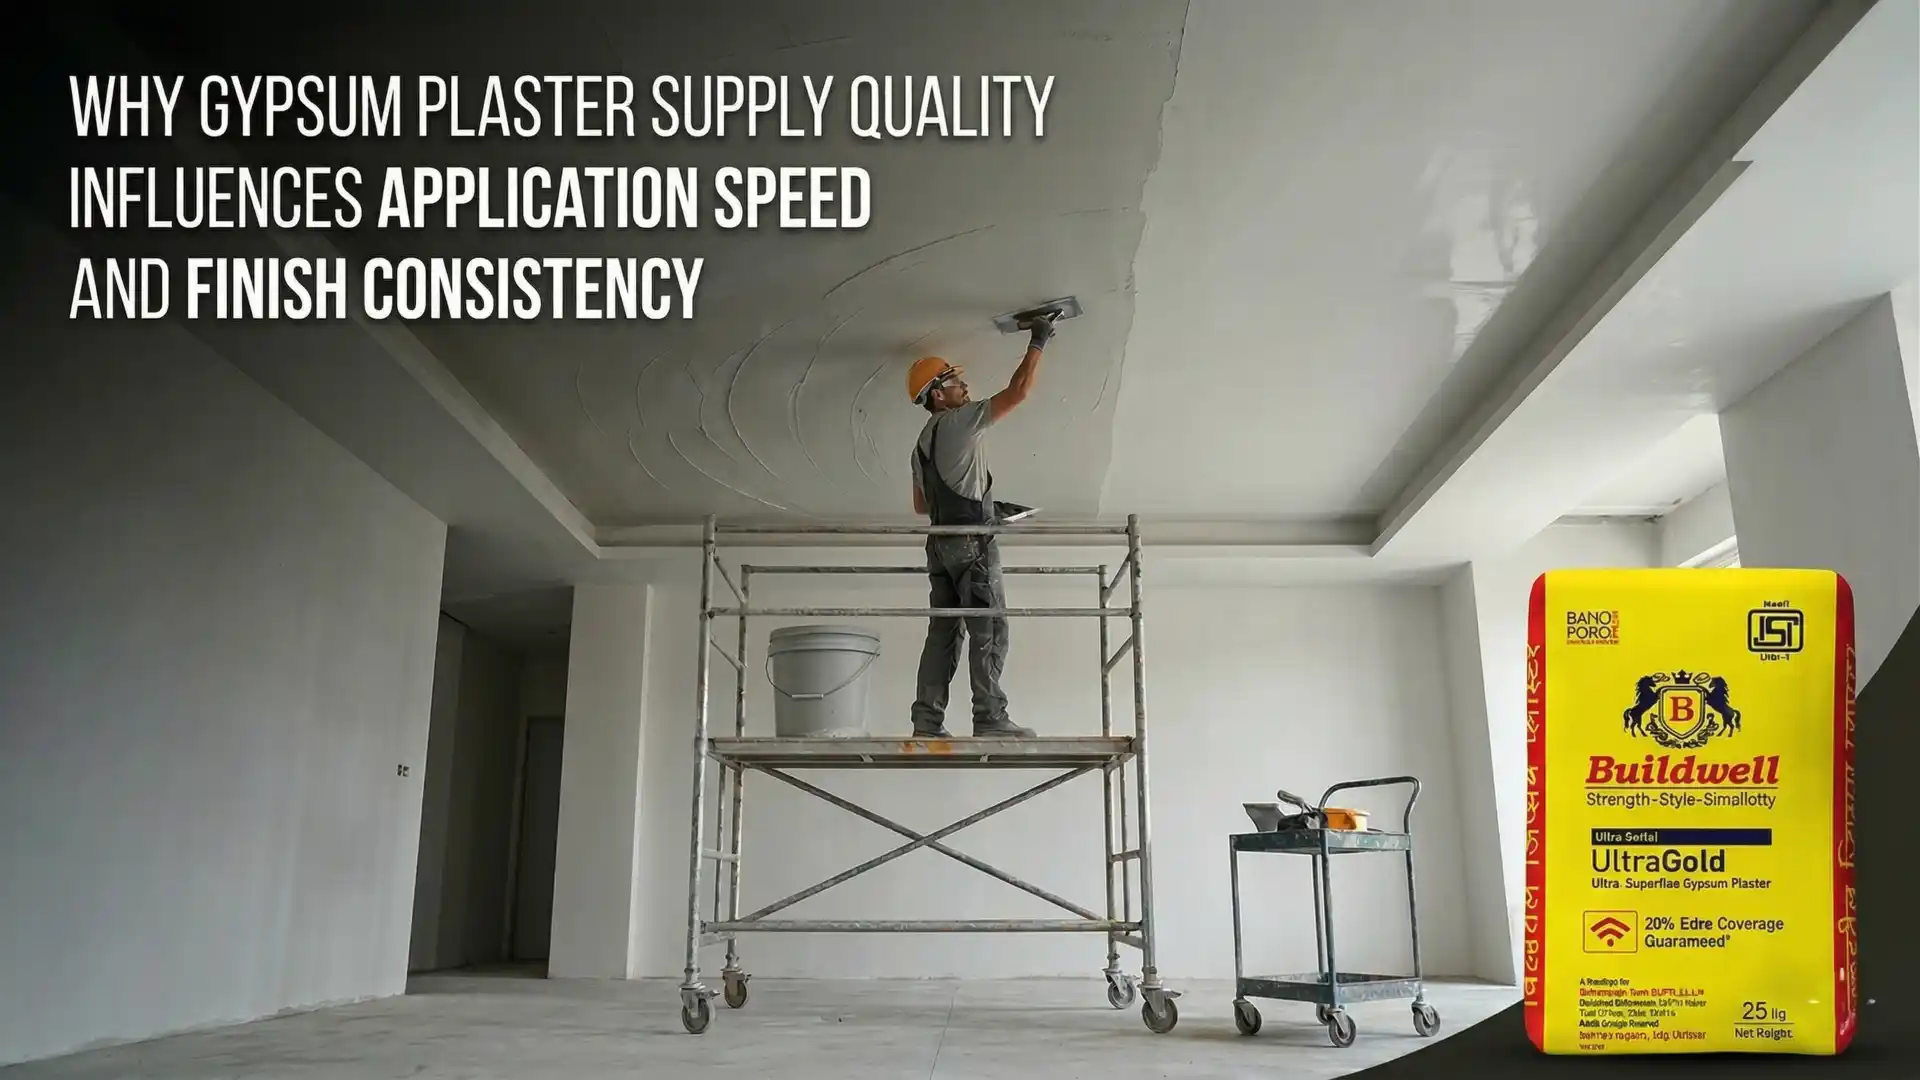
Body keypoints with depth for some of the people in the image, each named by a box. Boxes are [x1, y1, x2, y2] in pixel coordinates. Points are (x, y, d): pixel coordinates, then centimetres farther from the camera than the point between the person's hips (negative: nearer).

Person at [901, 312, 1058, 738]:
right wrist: (1037, 343, 1)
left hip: (941, 543, 9)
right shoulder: (960, 421, -5)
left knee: (943, 632, 5)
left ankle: (927, 721, 2)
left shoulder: (924, 442, 23)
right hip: (972, 542, -9)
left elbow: (920, 505, 26)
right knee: (989, 629, -9)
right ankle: (990, 718, -12)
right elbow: (1018, 391, -10)